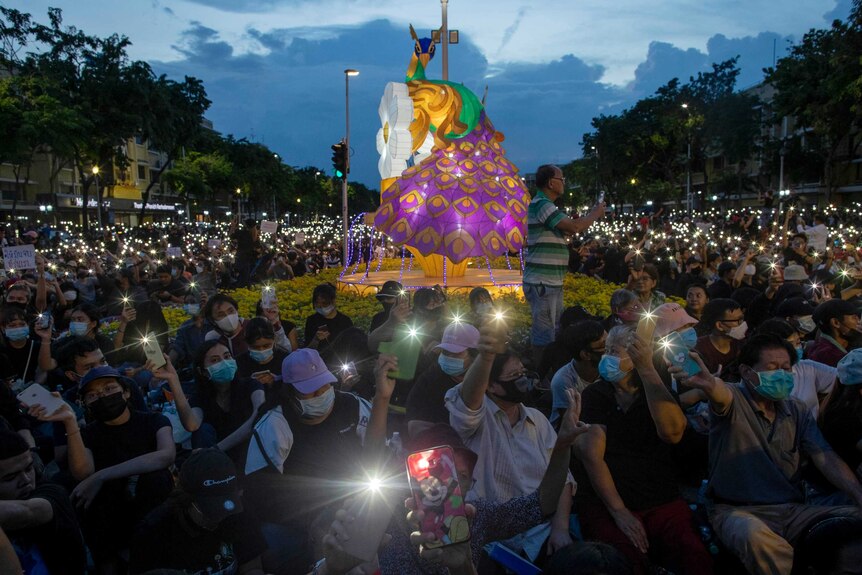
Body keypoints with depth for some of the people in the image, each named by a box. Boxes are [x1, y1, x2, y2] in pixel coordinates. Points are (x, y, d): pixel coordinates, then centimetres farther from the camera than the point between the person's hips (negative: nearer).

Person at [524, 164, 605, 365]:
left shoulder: (546, 205, 18)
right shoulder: (541, 204, -15)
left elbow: (568, 229, 22)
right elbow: (574, 227, -20)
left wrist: (592, 216, 14)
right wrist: (595, 214, -3)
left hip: (552, 280, 11)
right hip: (542, 281, -11)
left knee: (554, 329, 17)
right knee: (544, 332, -5)